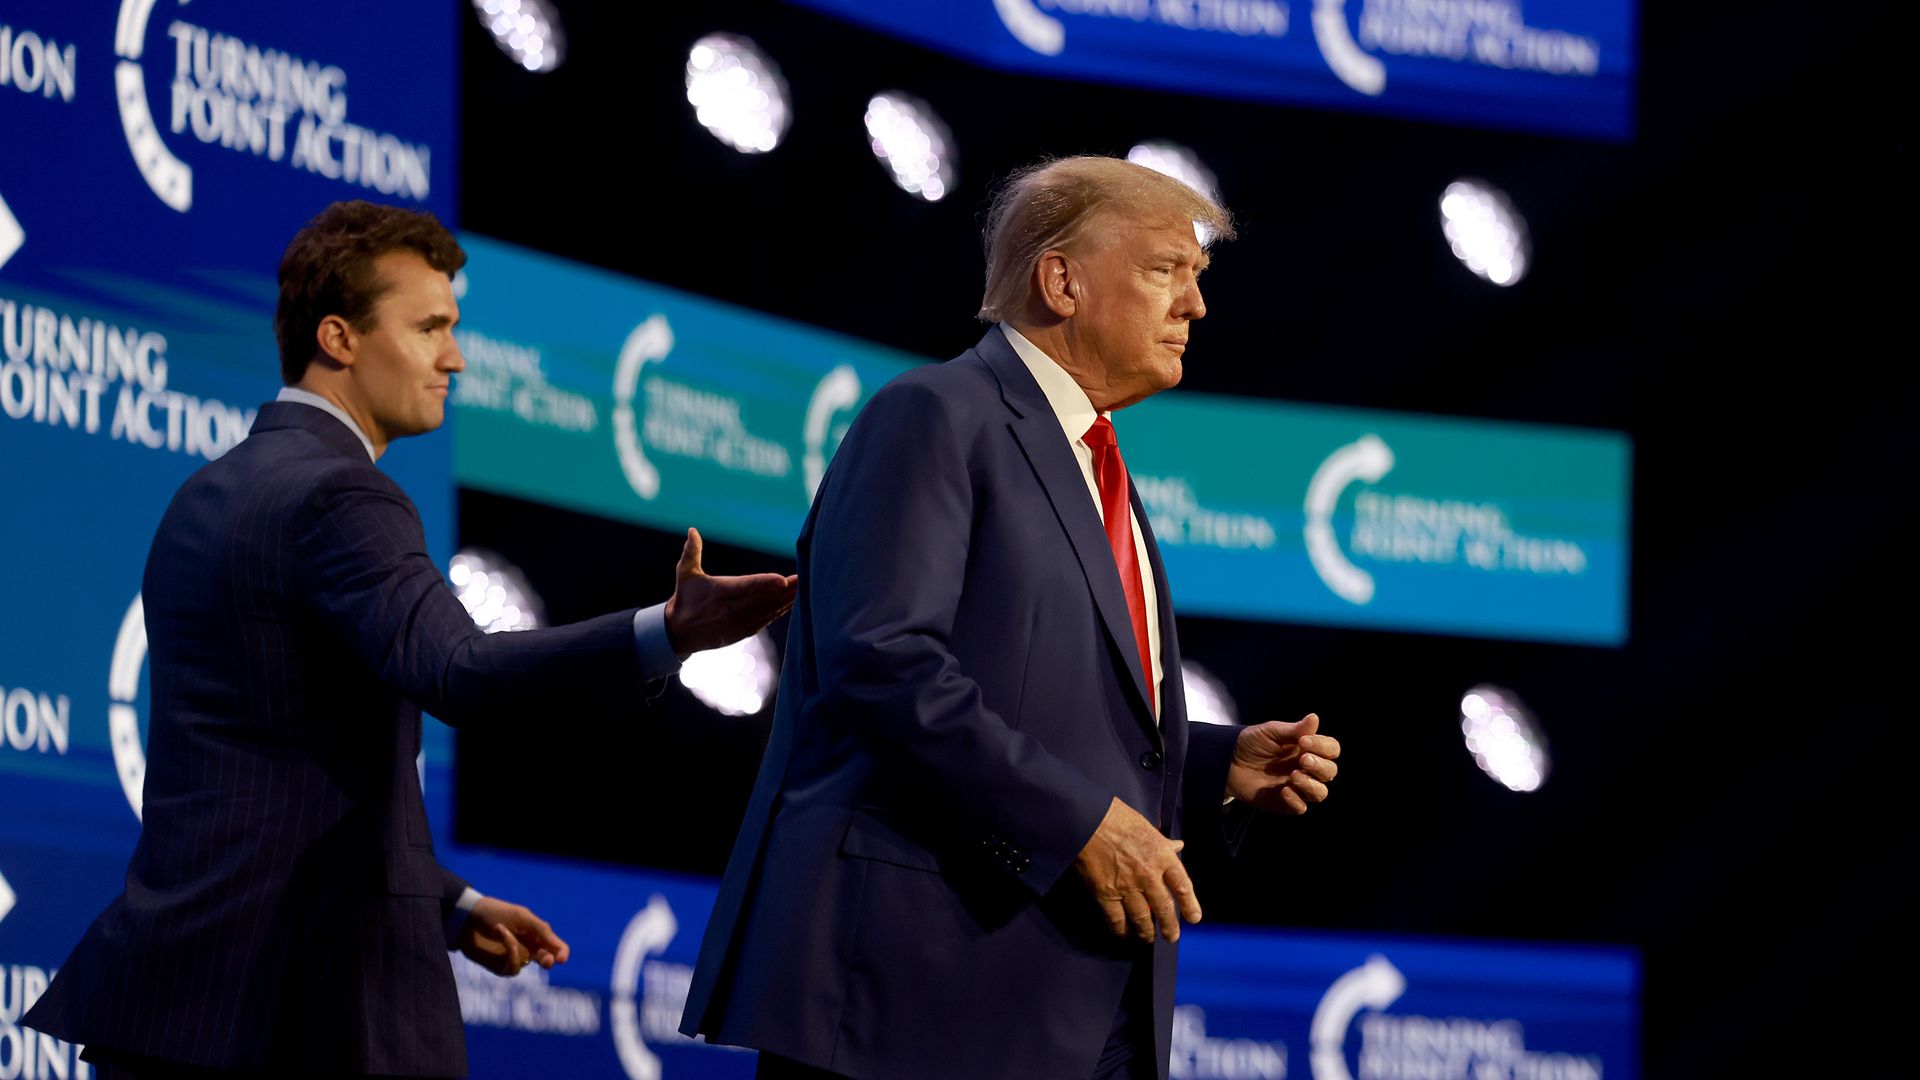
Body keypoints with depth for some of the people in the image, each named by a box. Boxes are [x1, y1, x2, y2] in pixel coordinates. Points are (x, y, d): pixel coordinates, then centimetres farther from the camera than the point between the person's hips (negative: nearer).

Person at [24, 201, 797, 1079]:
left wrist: (449, 907, 21)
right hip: (300, 998, -9)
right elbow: (453, 671, -30)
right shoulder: (334, 497, -11)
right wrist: (669, 634, -42)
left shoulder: (207, 498, 19)